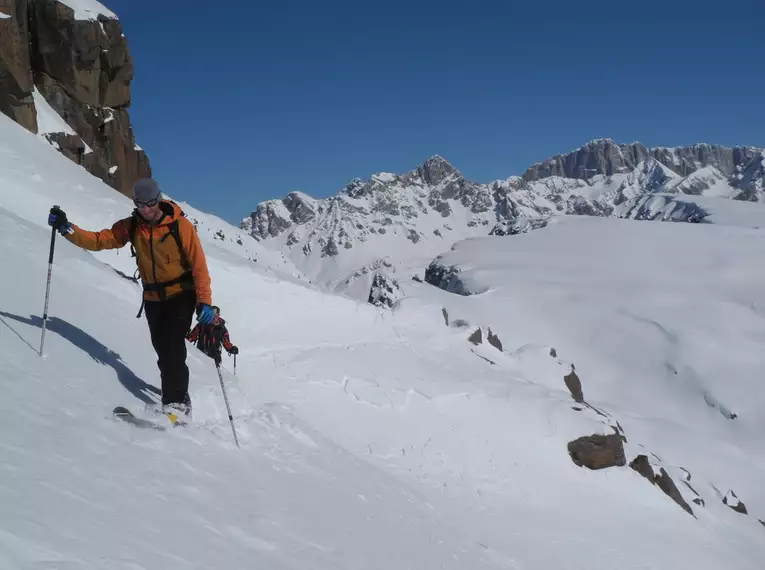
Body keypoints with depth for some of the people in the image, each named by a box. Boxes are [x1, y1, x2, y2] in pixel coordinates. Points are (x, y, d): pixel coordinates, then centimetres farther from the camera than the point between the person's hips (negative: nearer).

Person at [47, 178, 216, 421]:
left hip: (181, 296, -5)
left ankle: (177, 403, -15)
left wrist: (205, 301, -22)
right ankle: (174, 396, 22)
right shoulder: (131, 227, -3)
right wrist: (66, 228, -20)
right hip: (153, 299, 5)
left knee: (172, 345, -18)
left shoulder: (181, 226, -16)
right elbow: (99, 240, -5)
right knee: (162, 350, 6)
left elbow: (199, 265, -16)